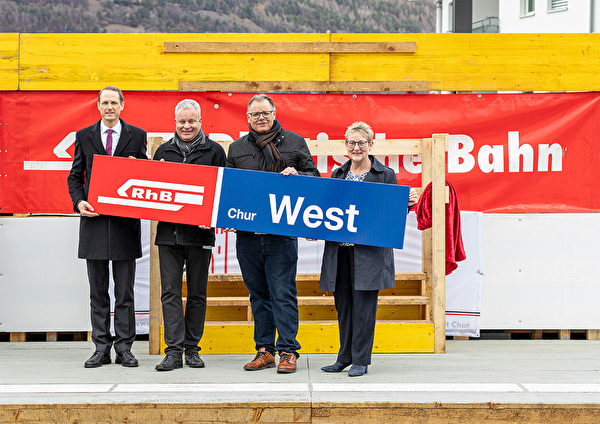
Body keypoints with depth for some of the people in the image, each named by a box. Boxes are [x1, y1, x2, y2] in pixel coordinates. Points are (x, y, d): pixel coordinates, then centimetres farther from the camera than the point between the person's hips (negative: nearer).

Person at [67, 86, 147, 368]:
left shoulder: (137, 136, 7)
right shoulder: (84, 137, 10)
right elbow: (75, 176, 10)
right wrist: (79, 201, -6)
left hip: (125, 222, -1)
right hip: (94, 220, 1)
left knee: (125, 292, 3)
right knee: (98, 292, 6)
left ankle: (124, 347, 10)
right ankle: (102, 348, 12)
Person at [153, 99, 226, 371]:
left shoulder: (214, 151, 5)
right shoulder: (163, 151, 13)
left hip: (200, 232, -2)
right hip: (168, 231, 2)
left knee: (197, 293, 5)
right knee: (170, 292, -3)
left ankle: (192, 348, 14)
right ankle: (174, 351, -2)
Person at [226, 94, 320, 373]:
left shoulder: (294, 143, 8)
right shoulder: (237, 148, 14)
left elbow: (313, 175, 10)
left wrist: (297, 175, -11)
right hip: (247, 234, 3)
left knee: (283, 294, -5)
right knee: (258, 295, 9)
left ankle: (288, 351, 0)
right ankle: (264, 350, 16)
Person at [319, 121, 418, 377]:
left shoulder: (386, 175, 1)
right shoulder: (338, 174, 14)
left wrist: (408, 203, -16)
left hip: (369, 251, -4)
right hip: (339, 249, 5)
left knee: (363, 304, -4)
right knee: (343, 303, 9)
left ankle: (361, 360, 4)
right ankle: (345, 357, 20)